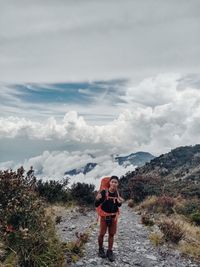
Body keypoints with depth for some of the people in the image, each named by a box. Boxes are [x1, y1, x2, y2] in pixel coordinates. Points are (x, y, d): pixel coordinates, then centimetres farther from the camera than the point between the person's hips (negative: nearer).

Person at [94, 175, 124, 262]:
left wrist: (120, 202, -15)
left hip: (113, 216, 3)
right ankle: (101, 249, 31)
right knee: (102, 233, 6)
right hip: (104, 215, -3)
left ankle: (110, 251, 28)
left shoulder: (117, 193, -7)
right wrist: (97, 199, -36)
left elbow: (118, 205, 8)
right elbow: (96, 205, -14)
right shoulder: (104, 192, -19)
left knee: (111, 234, 12)